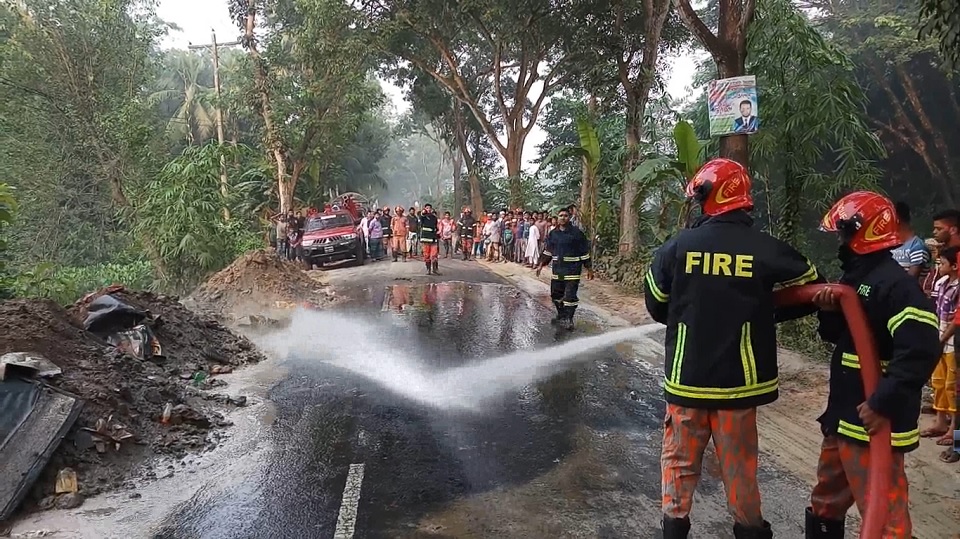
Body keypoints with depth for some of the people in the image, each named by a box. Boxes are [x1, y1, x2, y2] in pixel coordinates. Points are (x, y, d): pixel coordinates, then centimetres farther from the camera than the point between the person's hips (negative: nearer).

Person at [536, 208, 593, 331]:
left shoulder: (577, 233, -4)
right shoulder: (554, 233, 10)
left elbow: (585, 252, -2)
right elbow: (547, 251, 17)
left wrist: (589, 268, -2)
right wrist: (541, 265, 11)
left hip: (572, 270, -5)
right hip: (557, 269, 5)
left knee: (570, 295, -8)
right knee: (556, 294, 11)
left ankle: (568, 319, 0)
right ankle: (561, 316, 27)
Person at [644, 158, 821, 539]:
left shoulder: (677, 247, -9)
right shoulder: (767, 250, -8)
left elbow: (656, 306, 2)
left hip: (686, 376, 0)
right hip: (738, 379, 1)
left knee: (680, 457, 14)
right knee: (739, 462, 15)